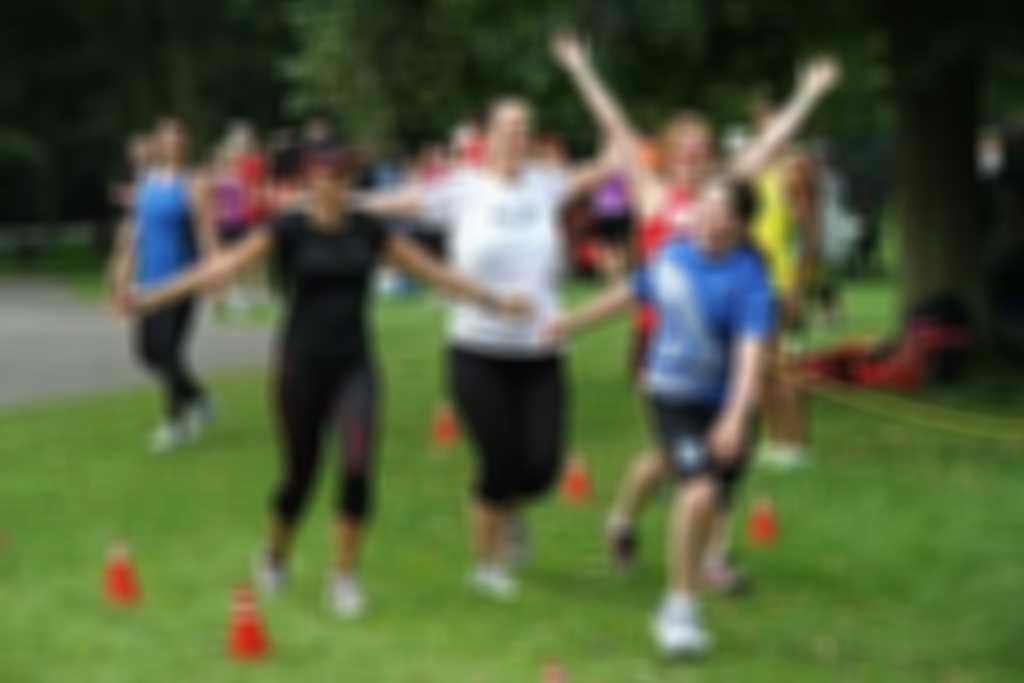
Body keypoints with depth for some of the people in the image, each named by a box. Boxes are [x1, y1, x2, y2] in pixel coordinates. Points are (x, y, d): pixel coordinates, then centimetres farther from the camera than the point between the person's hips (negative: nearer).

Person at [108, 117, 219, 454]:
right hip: (150, 282, 7)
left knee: (168, 350, -8)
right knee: (148, 351, 10)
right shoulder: (147, 182, 9)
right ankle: (197, 400, 30)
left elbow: (207, 234, -12)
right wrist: (124, 275, 15)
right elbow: (136, 229, 15)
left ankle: (175, 420, 9)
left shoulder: (194, 186, -10)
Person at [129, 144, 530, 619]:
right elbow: (226, 265, -15)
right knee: (301, 475, 5)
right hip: (301, 365, -2)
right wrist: (153, 298, -25)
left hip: (354, 365, 2)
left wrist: (493, 300, 13)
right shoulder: (288, 230, -6)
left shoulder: (367, 231, 5)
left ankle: (346, 578, -2)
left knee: (359, 464, -16)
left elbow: (433, 272, 11)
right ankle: (275, 558, 35)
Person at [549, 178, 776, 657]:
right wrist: (572, 323, 25)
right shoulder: (675, 255, -4)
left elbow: (751, 353, -32)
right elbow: (631, 293, 15)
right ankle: (681, 608, -3)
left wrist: (736, 418, -45)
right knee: (699, 493, -20)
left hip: (724, 408, -1)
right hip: (673, 396, 1)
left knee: (709, 506, 11)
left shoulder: (748, 281, -19)